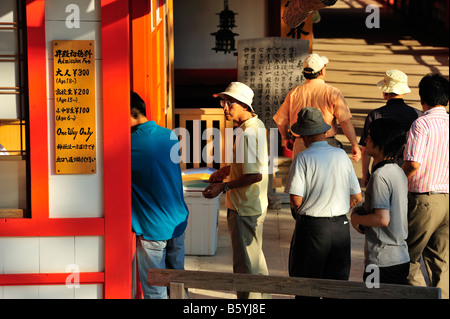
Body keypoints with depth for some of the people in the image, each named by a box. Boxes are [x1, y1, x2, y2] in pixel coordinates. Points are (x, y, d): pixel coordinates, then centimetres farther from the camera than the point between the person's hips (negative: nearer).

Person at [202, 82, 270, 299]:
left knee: (245, 265, 1)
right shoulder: (256, 125, 8)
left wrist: (223, 187, -21)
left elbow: (255, 175, -27)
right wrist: (227, 170, 10)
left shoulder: (248, 133, -23)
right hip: (254, 205, 11)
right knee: (255, 258, 24)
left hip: (245, 208, -11)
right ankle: (262, 297, 39)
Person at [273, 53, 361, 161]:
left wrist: (286, 138, 24)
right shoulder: (332, 92, -8)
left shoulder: (294, 93, 1)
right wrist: (354, 145, -10)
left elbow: (280, 121, 6)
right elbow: (345, 121, -14)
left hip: (300, 148, 3)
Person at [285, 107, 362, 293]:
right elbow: (357, 197, 7)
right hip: (341, 227, 5)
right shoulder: (342, 156, 5)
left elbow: (296, 199, -16)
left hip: (311, 227, -4)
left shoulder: (303, 158, -10)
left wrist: (300, 213, 5)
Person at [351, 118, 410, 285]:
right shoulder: (399, 172, 11)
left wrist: (357, 218, -6)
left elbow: (382, 218, -24)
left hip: (382, 261, -9)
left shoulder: (380, 176, -19)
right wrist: (362, 210, 13)